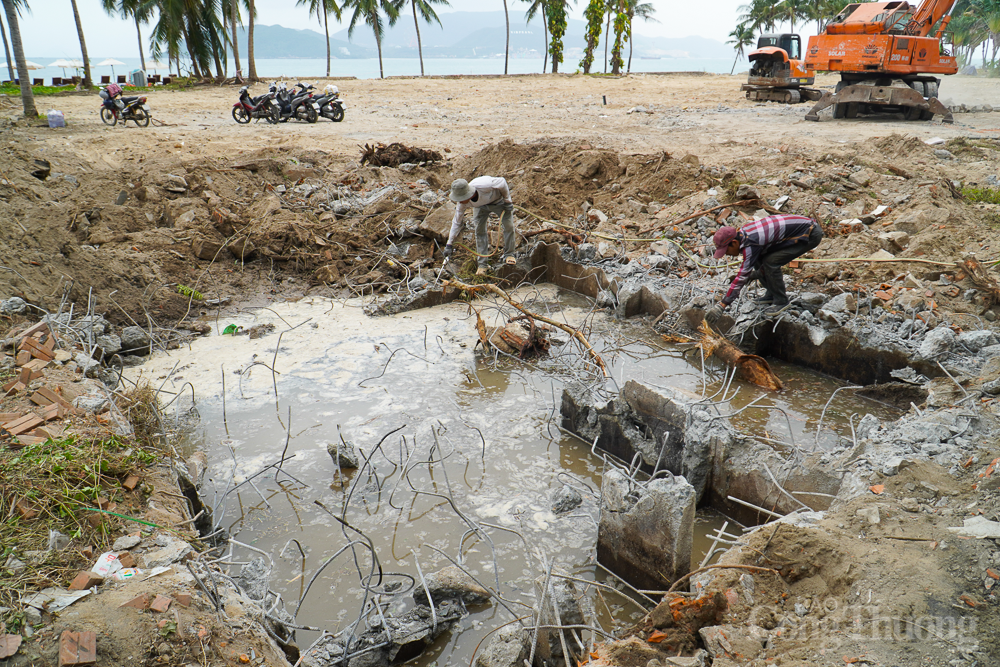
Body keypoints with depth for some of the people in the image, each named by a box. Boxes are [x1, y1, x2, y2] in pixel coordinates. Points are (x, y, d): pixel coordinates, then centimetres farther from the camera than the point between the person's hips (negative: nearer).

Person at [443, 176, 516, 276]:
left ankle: (509, 255, 11)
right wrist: (449, 244, -21)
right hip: (481, 206, 2)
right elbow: (456, 222, -20)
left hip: (498, 200, -2)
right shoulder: (462, 203, -32)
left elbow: (502, 181, -27)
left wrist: (507, 201, -18)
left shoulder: (484, 185, -47)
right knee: (479, 230, -8)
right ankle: (482, 264, 0)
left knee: (509, 226, -9)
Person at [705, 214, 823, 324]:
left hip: (811, 234, -9)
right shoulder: (743, 233, -2)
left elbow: (743, 276, -28)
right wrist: (757, 273, -1)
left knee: (771, 262, -19)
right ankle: (771, 295, 15)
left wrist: (722, 305, -28)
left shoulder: (750, 243, -29)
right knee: (758, 260, 2)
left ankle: (781, 301, -3)